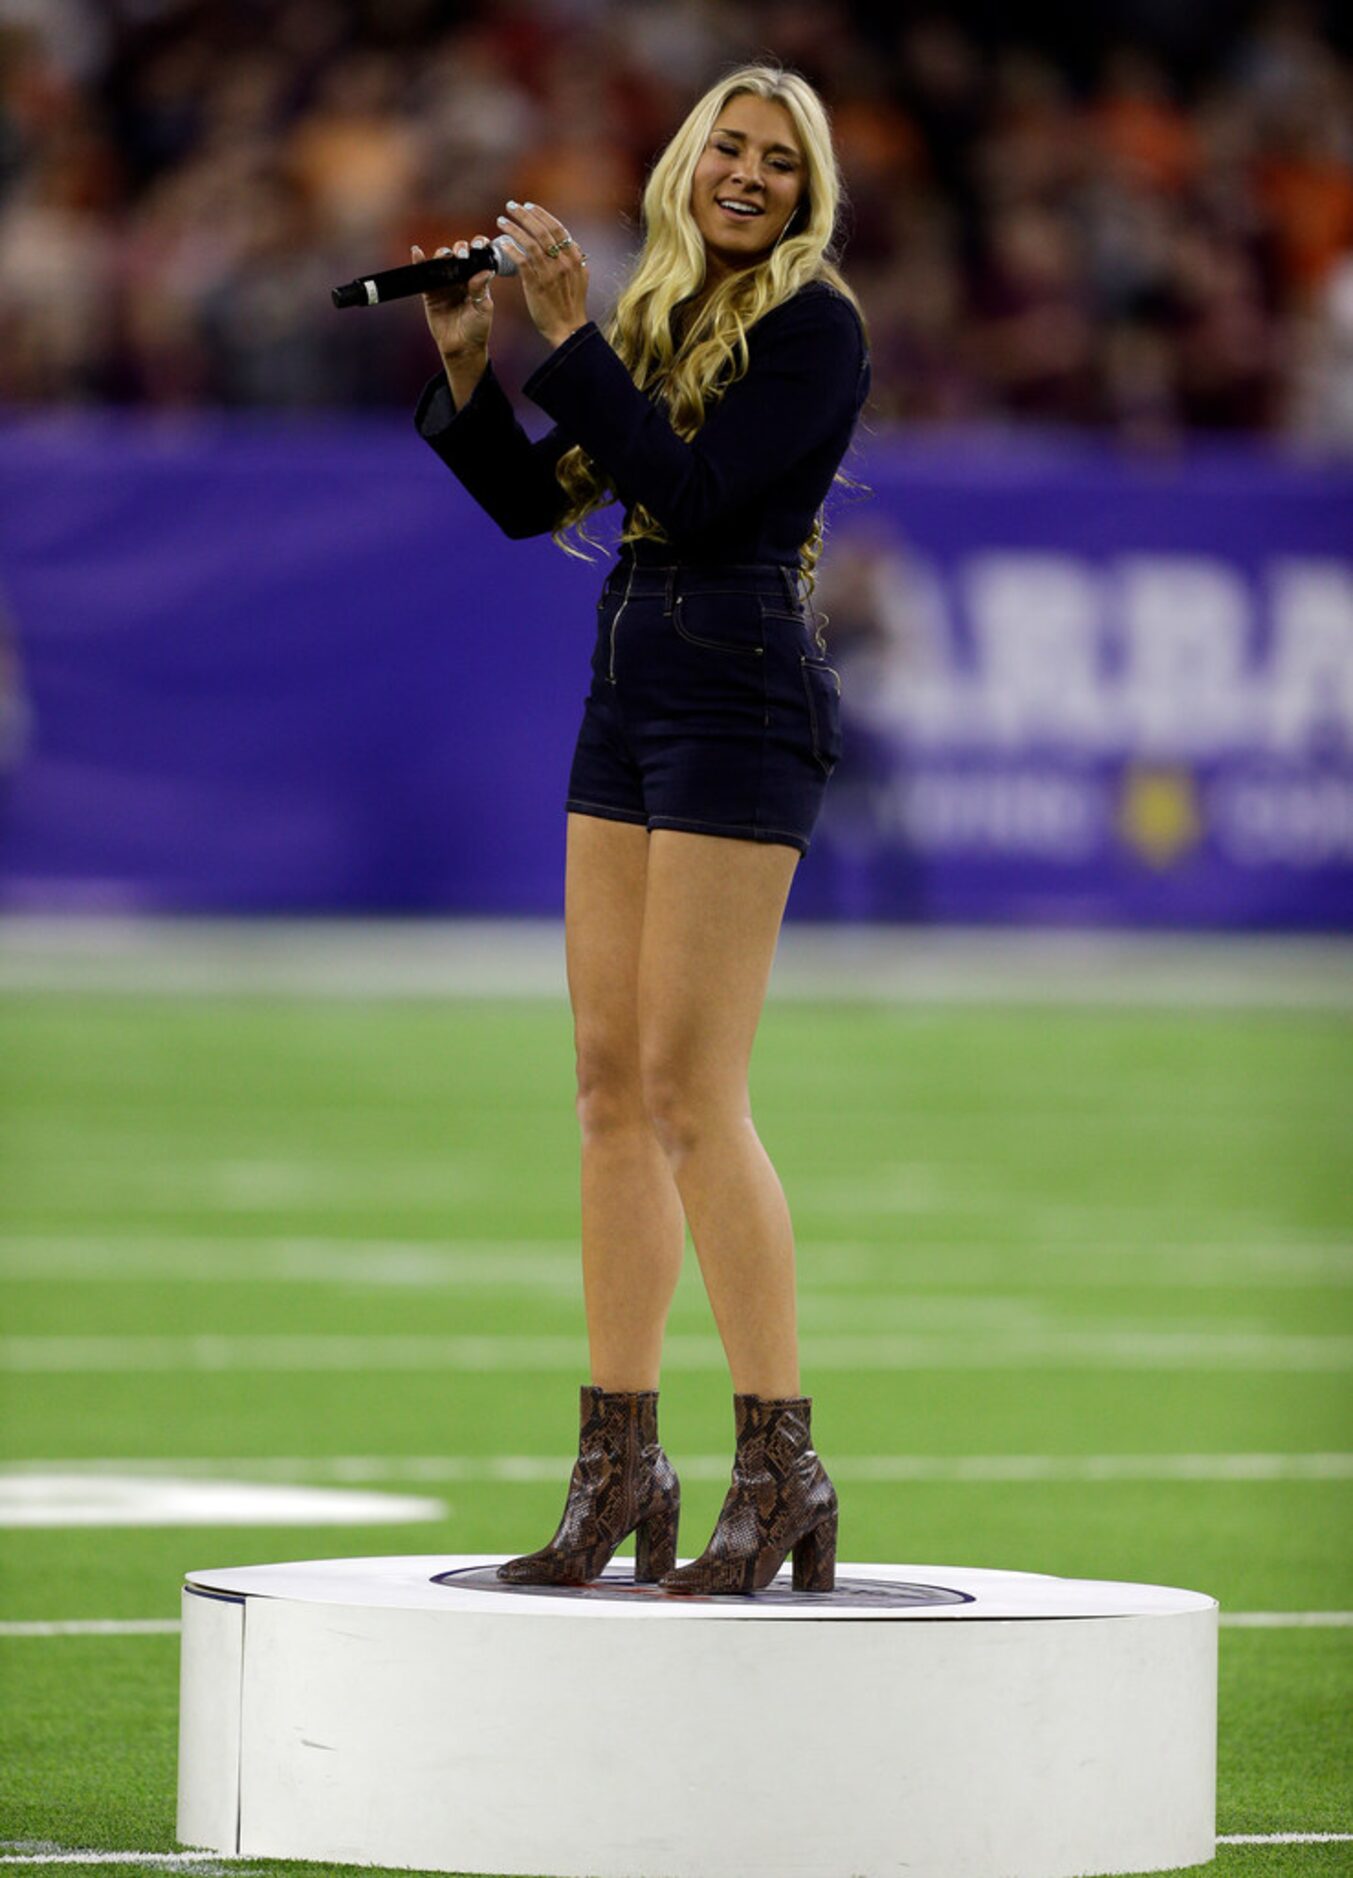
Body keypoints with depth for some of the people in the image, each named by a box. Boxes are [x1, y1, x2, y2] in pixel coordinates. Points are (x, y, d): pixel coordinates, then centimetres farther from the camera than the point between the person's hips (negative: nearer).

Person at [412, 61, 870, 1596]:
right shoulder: (662, 318, 16)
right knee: (609, 1080, 6)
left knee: (688, 1087, -12)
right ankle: (618, 1464, 9)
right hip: (627, 691, 8)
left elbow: (692, 489, -17)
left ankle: (782, 1469, -8)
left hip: (737, 697, -8)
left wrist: (571, 335, -17)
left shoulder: (815, 324, -7)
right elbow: (532, 501, 17)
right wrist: (467, 365, 4)